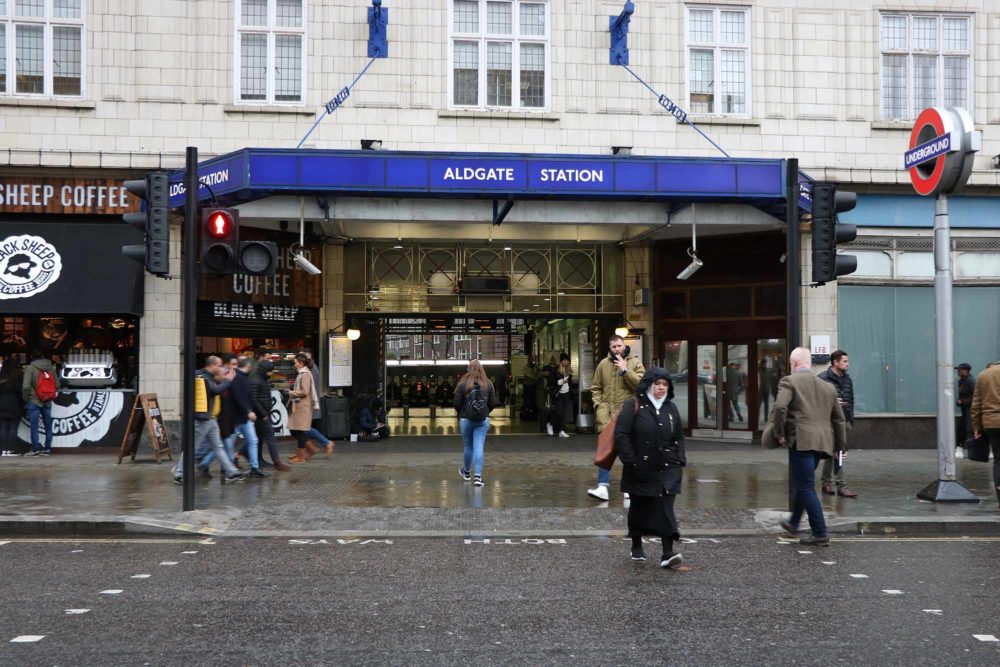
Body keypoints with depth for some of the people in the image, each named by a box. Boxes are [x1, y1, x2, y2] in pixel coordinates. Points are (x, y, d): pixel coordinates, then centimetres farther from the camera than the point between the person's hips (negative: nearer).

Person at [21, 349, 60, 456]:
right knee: (48, 426, 10)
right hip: (48, 402, 4)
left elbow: (26, 386, -16)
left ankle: (35, 449, 0)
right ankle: (47, 449, 12)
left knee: (34, 426, 0)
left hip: (34, 401, -4)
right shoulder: (51, 367, 6)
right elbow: (57, 385, 5)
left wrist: (25, 399, -2)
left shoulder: (30, 368, -9)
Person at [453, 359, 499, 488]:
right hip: (483, 420, 1)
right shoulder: (488, 384, -2)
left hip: (466, 420, -1)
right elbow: (493, 403, 0)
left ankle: (466, 472, 33)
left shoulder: (463, 384, -10)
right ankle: (478, 476, -10)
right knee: (479, 447, -1)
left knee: (468, 447, 14)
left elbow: (457, 404, -8)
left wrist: (461, 414, 13)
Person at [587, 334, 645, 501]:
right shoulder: (603, 364, 7)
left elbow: (641, 384, -13)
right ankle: (603, 486, -7)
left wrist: (625, 370, -19)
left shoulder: (635, 362, 0)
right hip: (607, 413, 1)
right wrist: (599, 405, 0)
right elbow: (595, 388, 13)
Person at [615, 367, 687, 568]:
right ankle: (636, 546, 31)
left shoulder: (671, 408, 10)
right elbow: (621, 435, -10)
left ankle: (668, 553, -12)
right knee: (638, 507, 12)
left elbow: (679, 437, 17)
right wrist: (630, 461, -14)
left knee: (666, 508, -8)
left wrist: (680, 461, 6)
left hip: (667, 470, 2)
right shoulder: (633, 406, -5)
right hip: (640, 470, -2)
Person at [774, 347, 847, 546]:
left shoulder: (789, 382, -3)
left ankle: (820, 533, -2)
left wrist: (779, 434, -7)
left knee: (806, 487, -2)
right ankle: (793, 523, 37)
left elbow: (780, 407, -19)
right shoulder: (828, 387, 18)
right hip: (822, 442, 7)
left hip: (801, 441, -7)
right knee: (802, 483, 22)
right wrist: (840, 445, 26)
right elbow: (839, 419, 21)